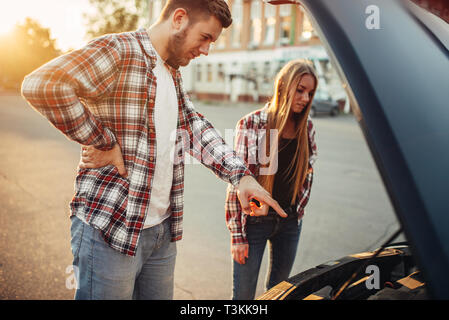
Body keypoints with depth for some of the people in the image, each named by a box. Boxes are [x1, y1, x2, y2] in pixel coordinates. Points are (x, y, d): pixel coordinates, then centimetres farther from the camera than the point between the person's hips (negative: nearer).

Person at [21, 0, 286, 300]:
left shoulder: (173, 74, 15)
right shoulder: (119, 51, -13)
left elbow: (196, 129, 9)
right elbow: (41, 85, -27)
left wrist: (242, 175, -4)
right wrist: (104, 143, -21)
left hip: (163, 230, 8)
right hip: (109, 230, -8)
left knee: (160, 295, 19)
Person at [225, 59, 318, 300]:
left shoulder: (307, 128, 2)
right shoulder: (251, 124, -12)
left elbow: (308, 174, 12)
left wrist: (297, 211, 1)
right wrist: (237, 235, -13)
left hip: (290, 223, 4)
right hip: (255, 222, -4)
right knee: (243, 294, 7)